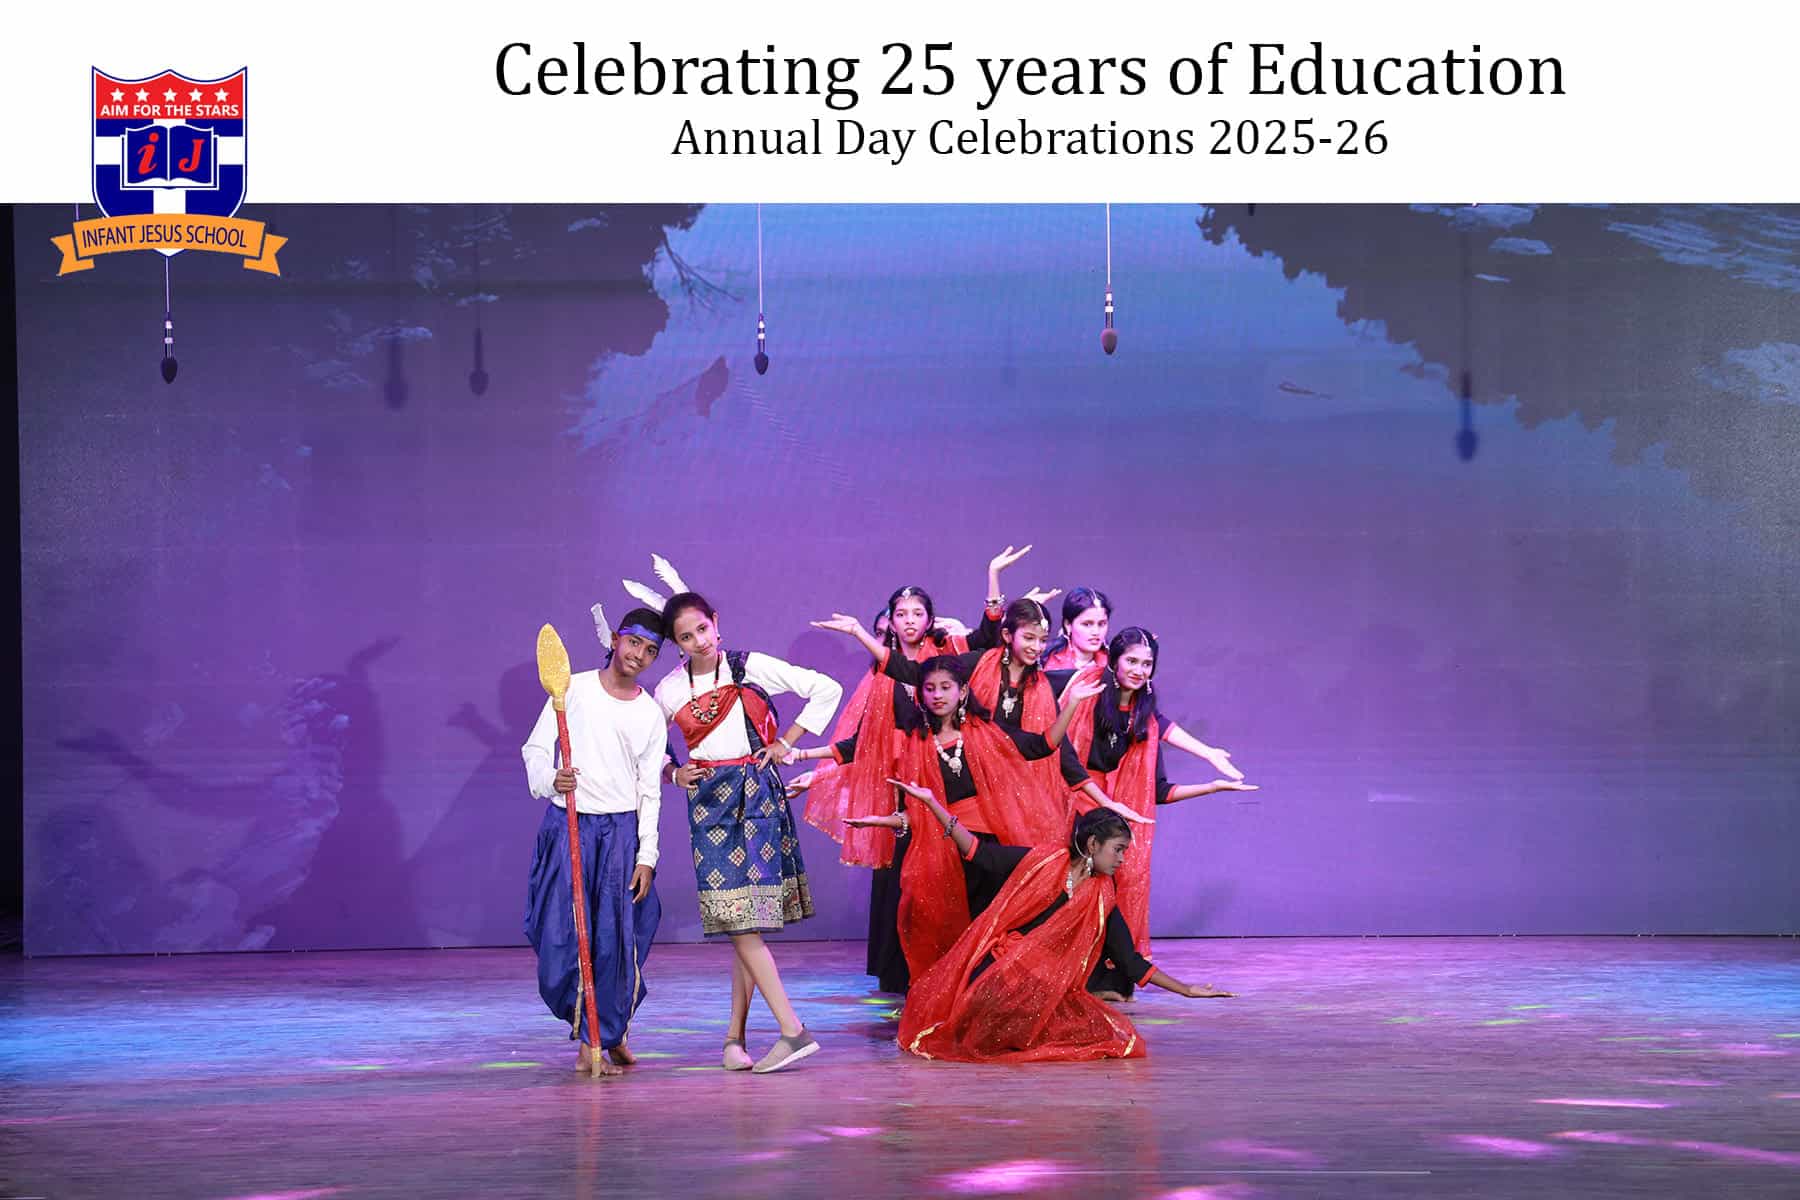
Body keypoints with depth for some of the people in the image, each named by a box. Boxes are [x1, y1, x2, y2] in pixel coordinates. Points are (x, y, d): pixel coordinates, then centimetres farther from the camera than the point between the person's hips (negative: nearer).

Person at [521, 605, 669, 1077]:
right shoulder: (574, 688, 3)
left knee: (614, 937, -5)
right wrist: (550, 779, -19)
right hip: (565, 825, -1)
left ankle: (599, 1040, 6)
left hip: (620, 830, 1)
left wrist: (647, 855, 0)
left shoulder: (651, 715, 7)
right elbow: (535, 748, 3)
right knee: (561, 933, -4)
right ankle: (596, 1028, 14)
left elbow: (649, 791, 7)